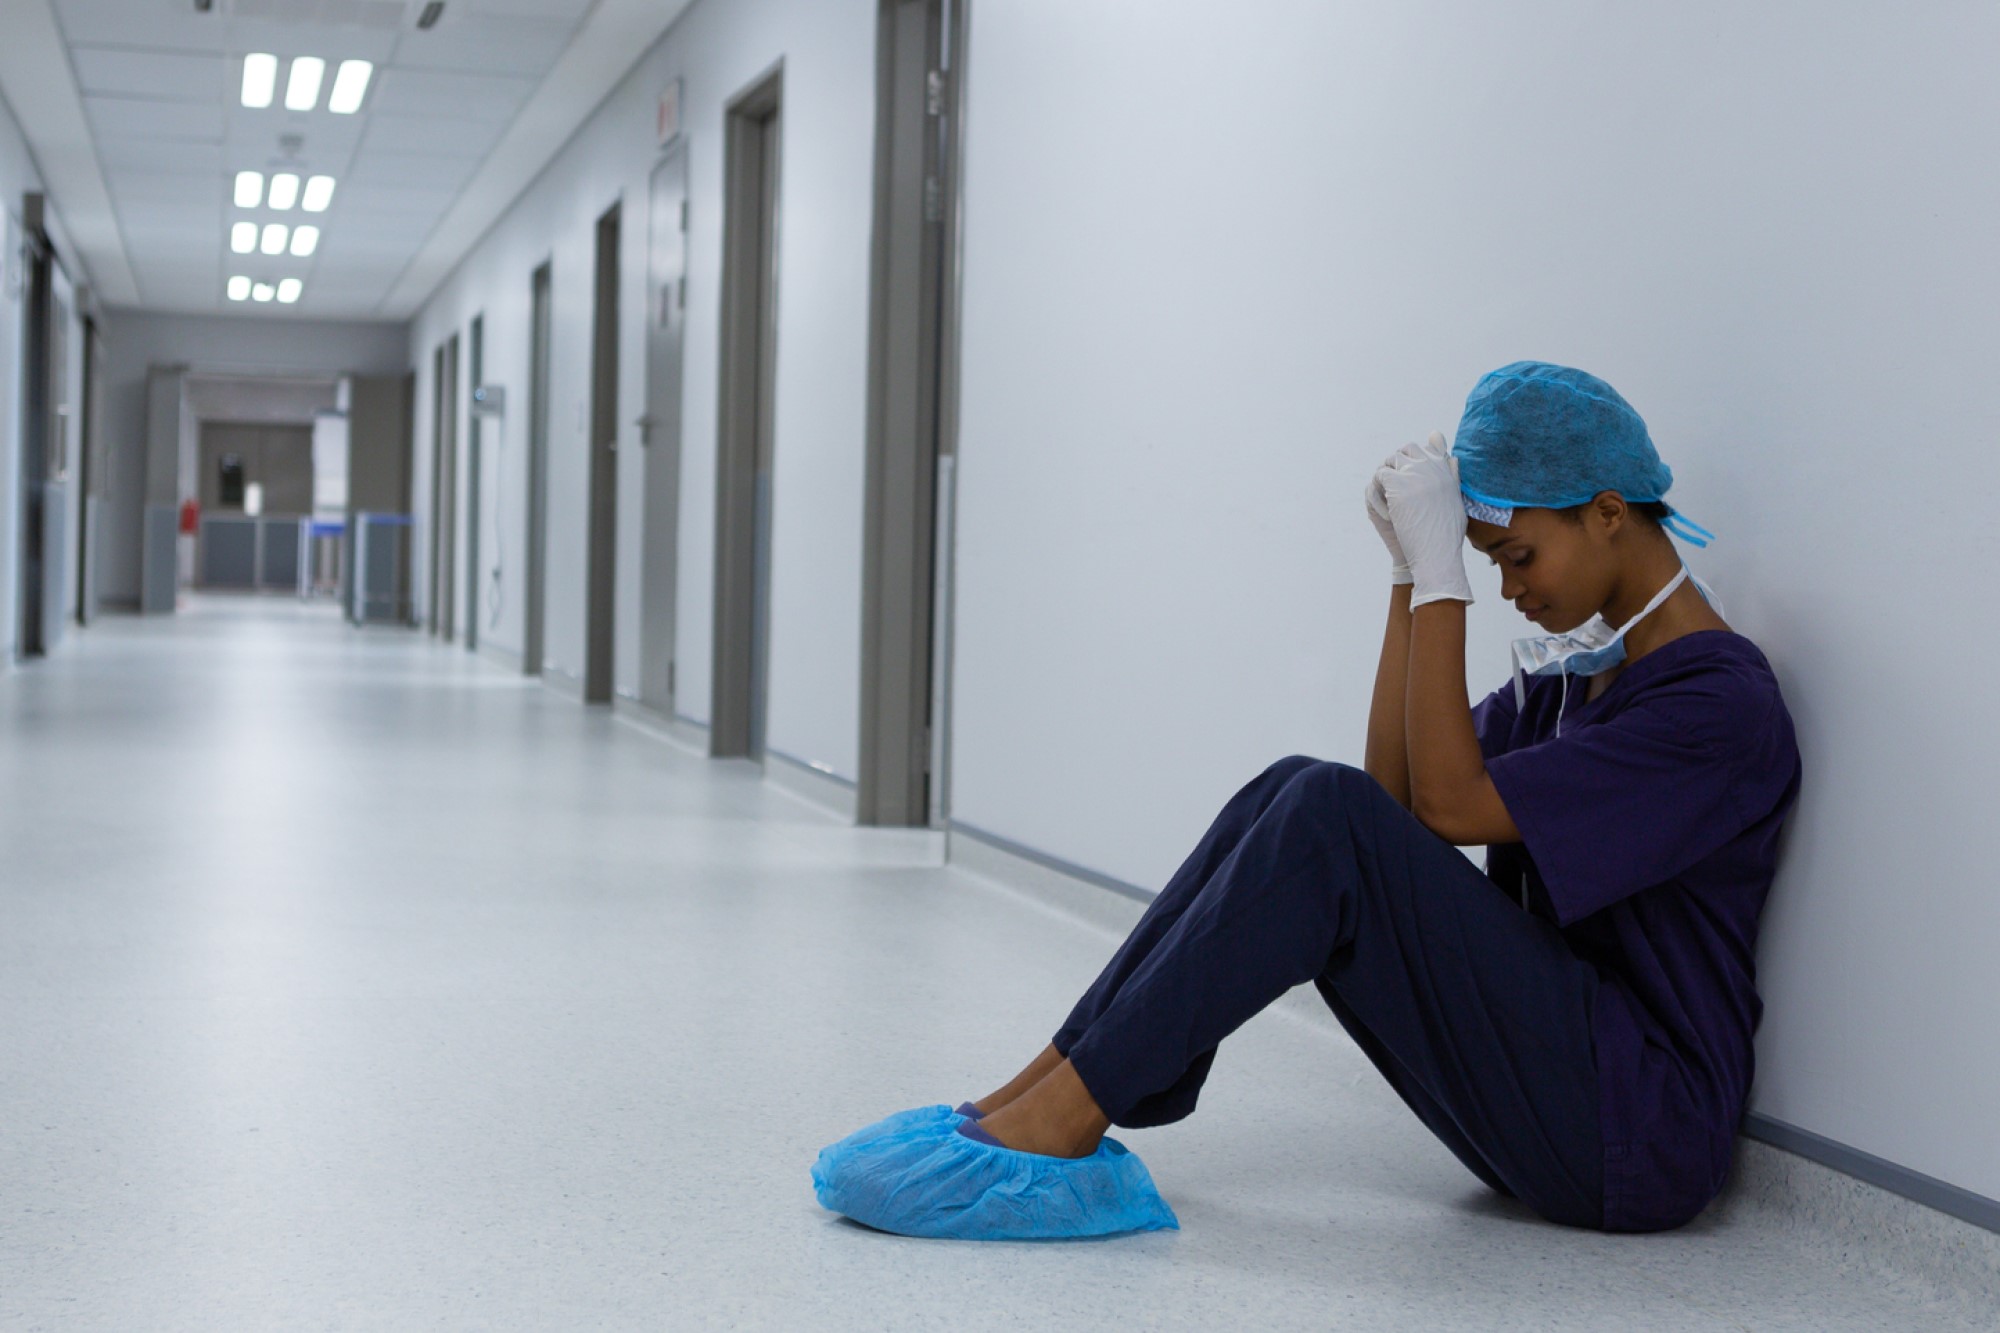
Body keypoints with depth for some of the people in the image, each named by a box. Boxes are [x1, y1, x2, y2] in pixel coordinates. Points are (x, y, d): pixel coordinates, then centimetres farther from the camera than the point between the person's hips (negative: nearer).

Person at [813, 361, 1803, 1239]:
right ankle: (1043, 1095, -13)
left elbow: (1450, 804, -17)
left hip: (1645, 1133, -8)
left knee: (1329, 817, -24)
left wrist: (1444, 574, -17)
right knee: (1292, 793, -7)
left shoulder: (1719, 700, -11)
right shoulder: (1573, 666, 16)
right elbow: (1396, 790, 7)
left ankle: (1061, 1125, -23)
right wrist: (1411, 572, 2)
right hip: (1543, 1093, 8)